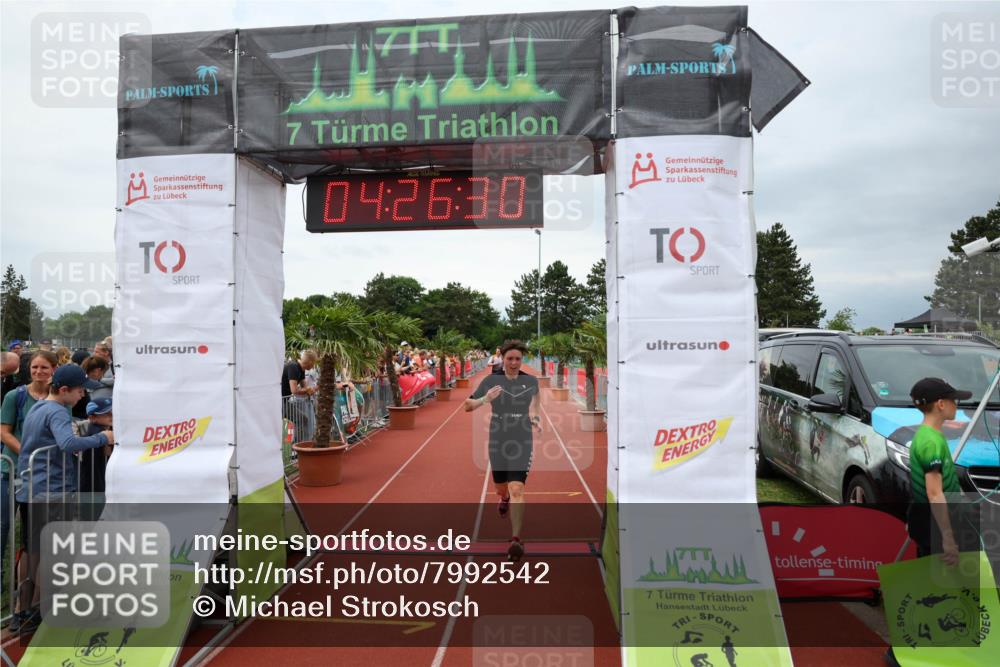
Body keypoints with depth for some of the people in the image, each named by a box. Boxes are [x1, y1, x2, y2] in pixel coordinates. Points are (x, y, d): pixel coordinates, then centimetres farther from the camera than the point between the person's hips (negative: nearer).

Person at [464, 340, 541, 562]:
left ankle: (516, 539, -8)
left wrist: (537, 419, 4)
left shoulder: (531, 381, -3)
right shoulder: (491, 380, -7)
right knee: (501, 488, 19)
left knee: (516, 489, -15)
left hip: (522, 443, -1)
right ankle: (505, 498, 57)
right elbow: (467, 406, -6)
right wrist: (484, 399, -26)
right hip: (498, 442, 1)